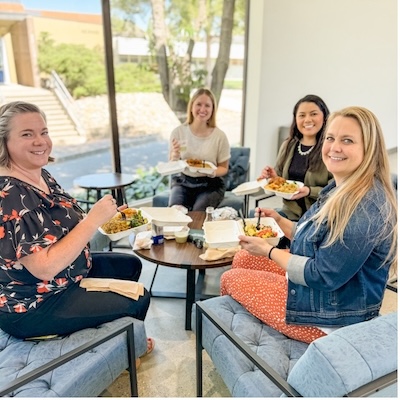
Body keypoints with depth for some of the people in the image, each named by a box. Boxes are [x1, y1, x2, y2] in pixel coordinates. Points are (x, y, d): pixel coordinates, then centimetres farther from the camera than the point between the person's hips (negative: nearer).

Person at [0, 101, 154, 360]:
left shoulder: (41, 175, 0)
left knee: (130, 266, 17)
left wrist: (106, 217, -2)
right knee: (138, 300, -7)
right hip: (33, 306, -9)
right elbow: (45, 268, -32)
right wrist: (93, 220, -29)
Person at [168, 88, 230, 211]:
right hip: (183, 182, 1)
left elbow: (224, 167, 3)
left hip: (210, 184, -1)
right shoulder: (178, 132, -3)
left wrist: (213, 173, -19)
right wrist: (174, 156, -19)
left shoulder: (219, 136, -7)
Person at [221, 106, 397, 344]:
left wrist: (268, 251, -17)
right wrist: (280, 221, 1)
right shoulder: (343, 189, 1)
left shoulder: (365, 207, -30)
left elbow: (322, 276, -28)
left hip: (329, 319, -9)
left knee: (230, 279, 1)